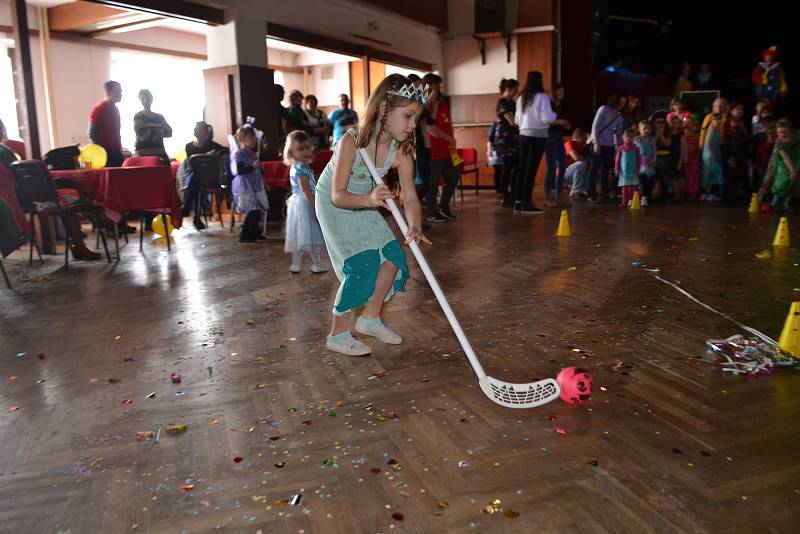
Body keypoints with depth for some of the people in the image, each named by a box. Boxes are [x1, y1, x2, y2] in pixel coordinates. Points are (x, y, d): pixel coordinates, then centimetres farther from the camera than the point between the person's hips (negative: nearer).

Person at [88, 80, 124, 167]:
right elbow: (92, 134, -12)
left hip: (117, 152, 7)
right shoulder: (99, 109, -7)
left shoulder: (115, 109, 16)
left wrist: (120, 149, 15)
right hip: (106, 153, -7)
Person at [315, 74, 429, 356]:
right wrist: (369, 199, -52)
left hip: (364, 205, 6)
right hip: (333, 206, -6)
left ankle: (370, 318, 19)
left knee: (392, 255, -2)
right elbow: (338, 195, -32)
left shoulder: (401, 151, -17)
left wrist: (415, 227, -42)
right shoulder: (351, 142, -32)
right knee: (359, 264, -14)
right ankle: (338, 335, 1)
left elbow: (410, 197, -22)